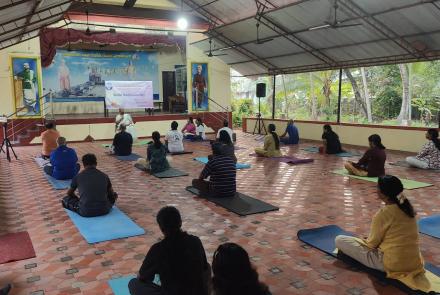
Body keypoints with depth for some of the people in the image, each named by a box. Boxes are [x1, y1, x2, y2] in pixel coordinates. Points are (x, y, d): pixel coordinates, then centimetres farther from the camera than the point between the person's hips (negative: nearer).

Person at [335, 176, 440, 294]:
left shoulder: (383, 214, -20)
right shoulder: (407, 208, 1)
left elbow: (372, 243, -8)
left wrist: (364, 241, 14)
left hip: (390, 264, -7)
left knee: (339, 240, -5)